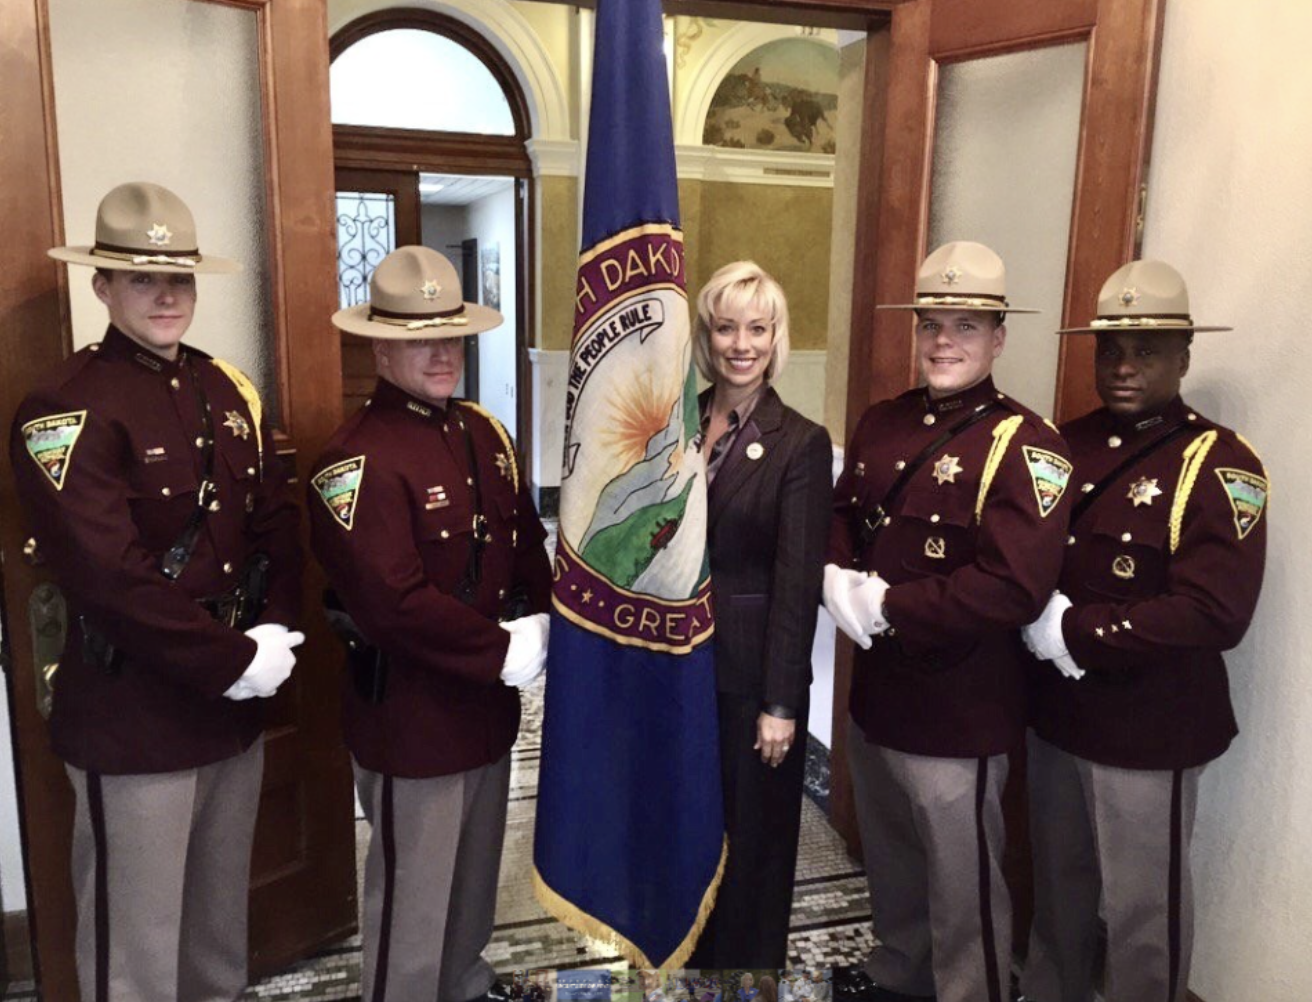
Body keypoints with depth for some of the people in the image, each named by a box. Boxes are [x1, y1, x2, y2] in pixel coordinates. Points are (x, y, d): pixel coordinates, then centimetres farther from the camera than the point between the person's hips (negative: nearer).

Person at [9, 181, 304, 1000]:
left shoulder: (230, 392, 8)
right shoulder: (66, 409, -14)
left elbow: (278, 521, 7)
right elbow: (109, 574, -22)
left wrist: (275, 632, -8)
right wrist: (232, 660, -19)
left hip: (238, 705, 7)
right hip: (133, 718, -6)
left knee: (222, 918, 24)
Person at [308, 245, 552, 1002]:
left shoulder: (484, 433, 5)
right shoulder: (360, 459, -21)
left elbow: (528, 541, 11)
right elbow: (394, 603, -27)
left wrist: (541, 624, -5)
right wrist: (502, 653, -21)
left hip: (488, 704, 8)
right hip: (410, 715, -8)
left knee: (477, 871, 26)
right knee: (413, 894, 10)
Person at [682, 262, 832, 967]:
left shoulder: (801, 443, -11)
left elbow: (798, 582, -13)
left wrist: (782, 703, -13)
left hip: (752, 668, -4)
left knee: (753, 835, 13)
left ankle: (749, 958, 36)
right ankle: (688, 953, 40)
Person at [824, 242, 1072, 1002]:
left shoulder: (1026, 446, -16)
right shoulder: (881, 424, 6)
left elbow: (1014, 588, -26)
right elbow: (841, 520, 12)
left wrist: (886, 608, -23)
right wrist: (839, 582, -10)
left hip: (959, 712, -7)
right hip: (876, 690, 7)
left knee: (962, 888, 11)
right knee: (891, 861, 27)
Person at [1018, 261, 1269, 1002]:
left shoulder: (1222, 464, -13)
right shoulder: (1066, 446, 6)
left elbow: (1216, 612, -23)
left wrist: (1075, 632, -21)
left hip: (1149, 730, -5)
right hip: (1054, 713, 6)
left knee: (1142, 912, 10)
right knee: (1057, 891, 23)